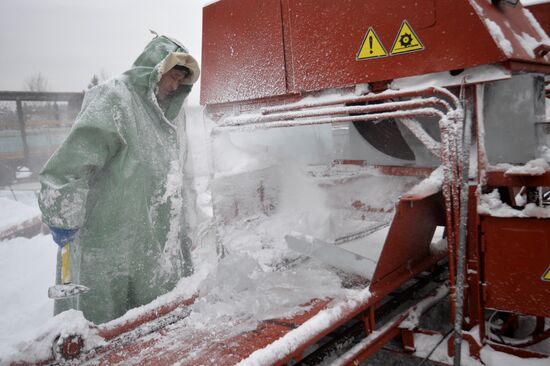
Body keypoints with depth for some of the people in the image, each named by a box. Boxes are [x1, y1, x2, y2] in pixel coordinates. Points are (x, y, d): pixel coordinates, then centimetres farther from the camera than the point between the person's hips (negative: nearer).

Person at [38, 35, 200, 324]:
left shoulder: (158, 112, 16)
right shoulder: (114, 98, -12)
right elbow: (75, 155, -22)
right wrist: (63, 215, -24)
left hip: (152, 238, 9)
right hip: (111, 241, -9)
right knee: (107, 323, 3)